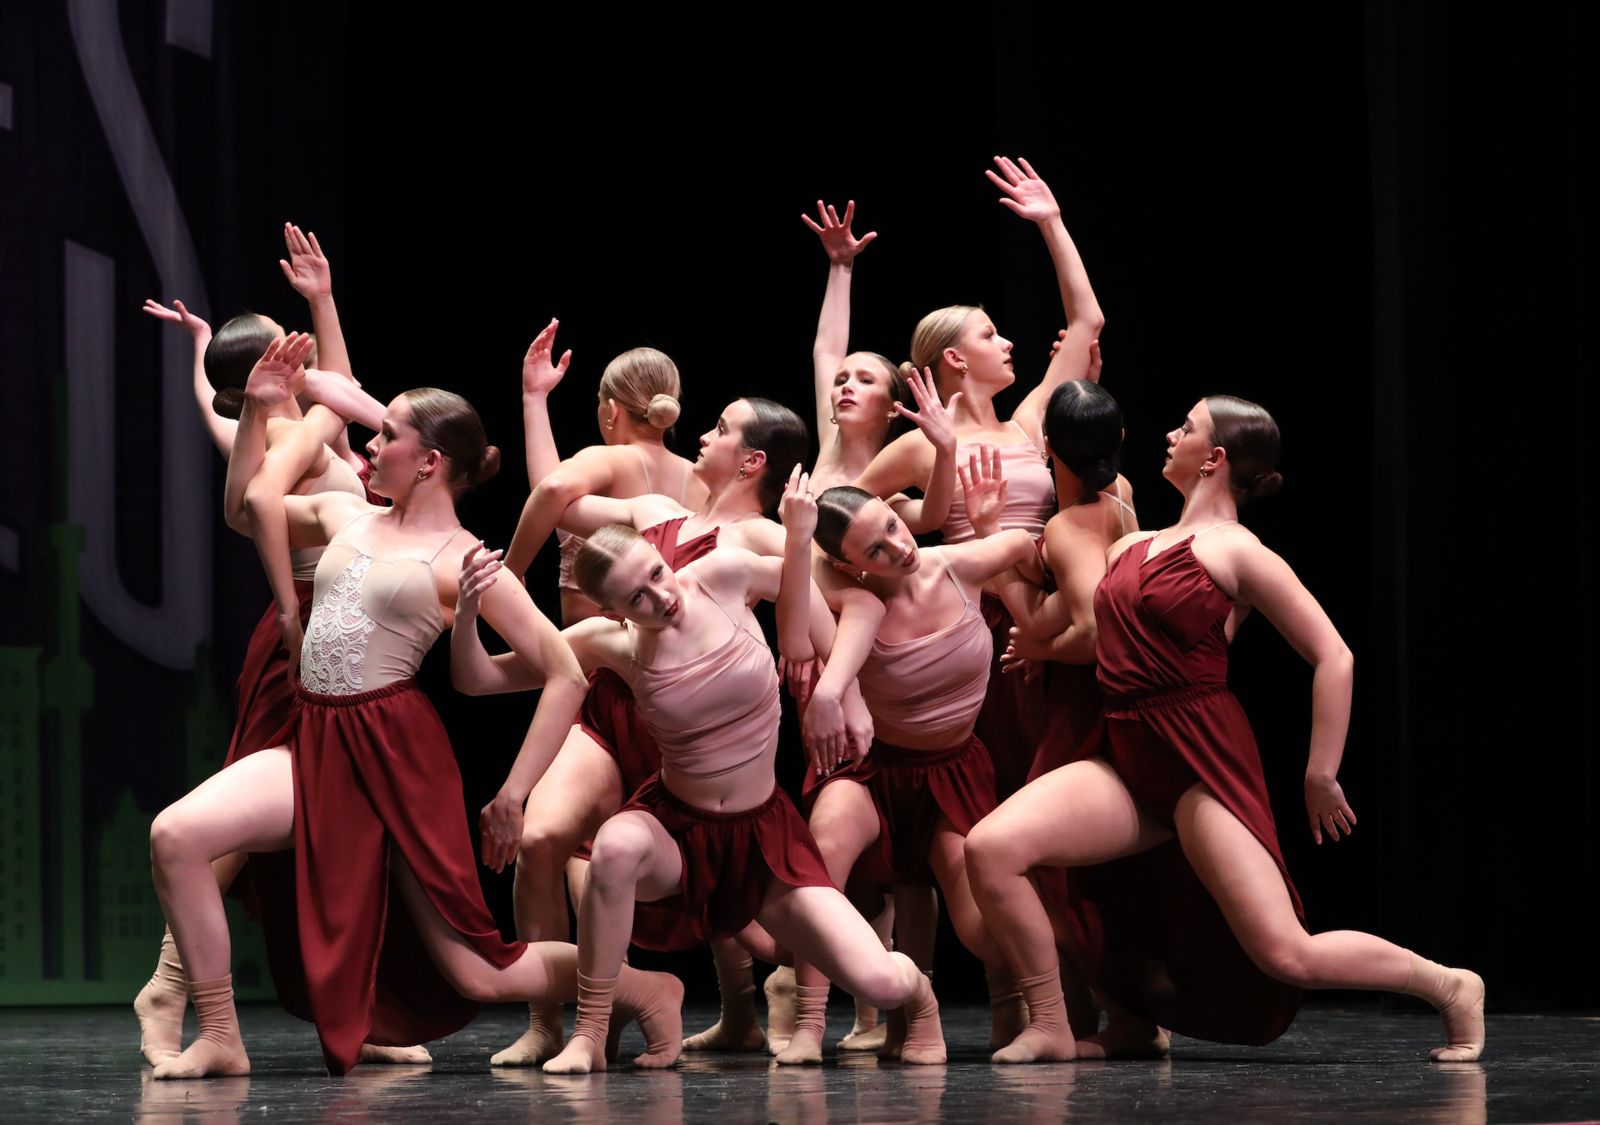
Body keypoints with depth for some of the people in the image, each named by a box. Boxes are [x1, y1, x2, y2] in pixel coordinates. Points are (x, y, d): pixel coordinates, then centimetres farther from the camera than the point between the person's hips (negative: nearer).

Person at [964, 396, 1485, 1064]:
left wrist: (1321, 775, -4)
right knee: (990, 847, -16)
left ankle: (1449, 988, 9)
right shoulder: (1131, 548, 17)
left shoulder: (1235, 551, -2)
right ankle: (1050, 1029, -1)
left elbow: (1333, 657, -4)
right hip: (1126, 760, 6)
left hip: (1202, 759, -6)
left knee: (1286, 956, -15)